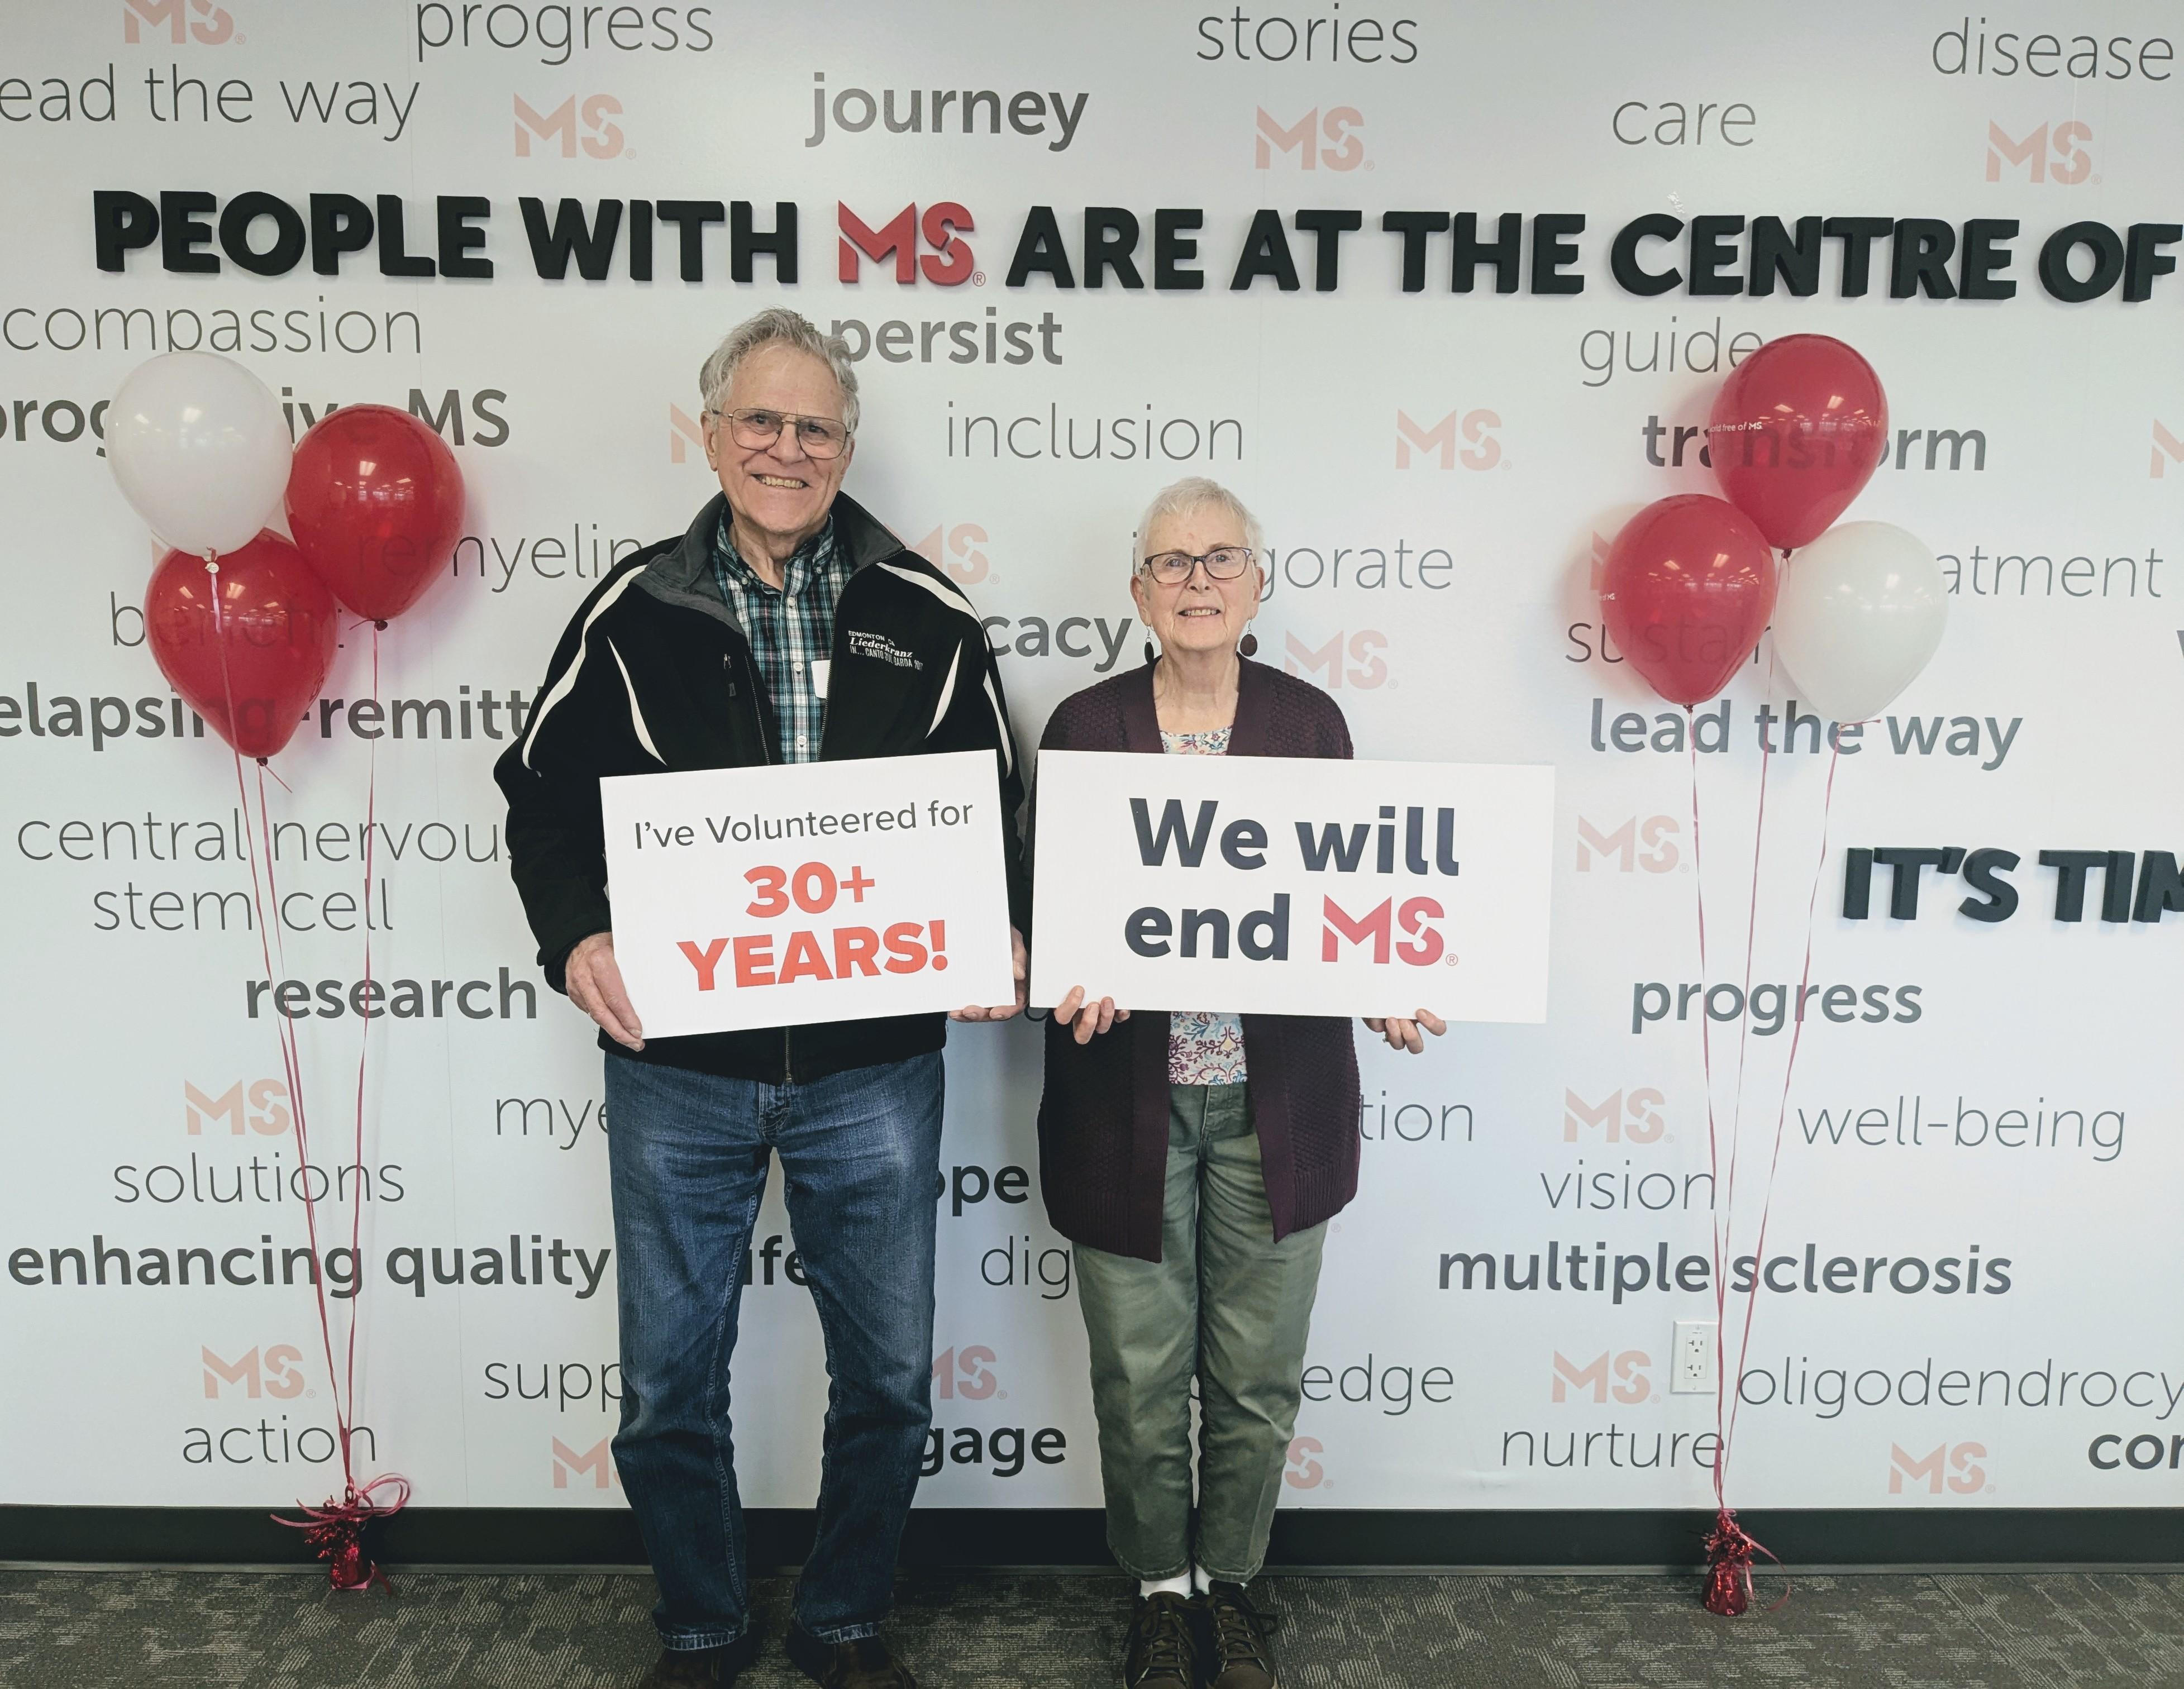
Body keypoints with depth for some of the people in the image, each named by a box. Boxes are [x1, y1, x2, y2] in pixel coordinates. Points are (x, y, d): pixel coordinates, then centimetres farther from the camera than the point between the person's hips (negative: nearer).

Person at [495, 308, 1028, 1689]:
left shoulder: (927, 616, 2)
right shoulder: (634, 612, 1)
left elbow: (996, 808, 7)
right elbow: (548, 794, 5)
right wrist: (577, 934, -13)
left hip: (873, 1064, 1)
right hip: (678, 1068, 0)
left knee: (889, 1378, 13)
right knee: (670, 1385, 13)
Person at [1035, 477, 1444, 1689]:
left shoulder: (1308, 720, 4)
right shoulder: (1085, 725, 1)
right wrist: (1074, 984, -18)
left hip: (1274, 1099, 1)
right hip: (1128, 1098, -1)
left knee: (1258, 1377, 12)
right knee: (1140, 1379, 9)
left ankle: (1231, 1583, 37)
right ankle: (1160, 1587, 35)